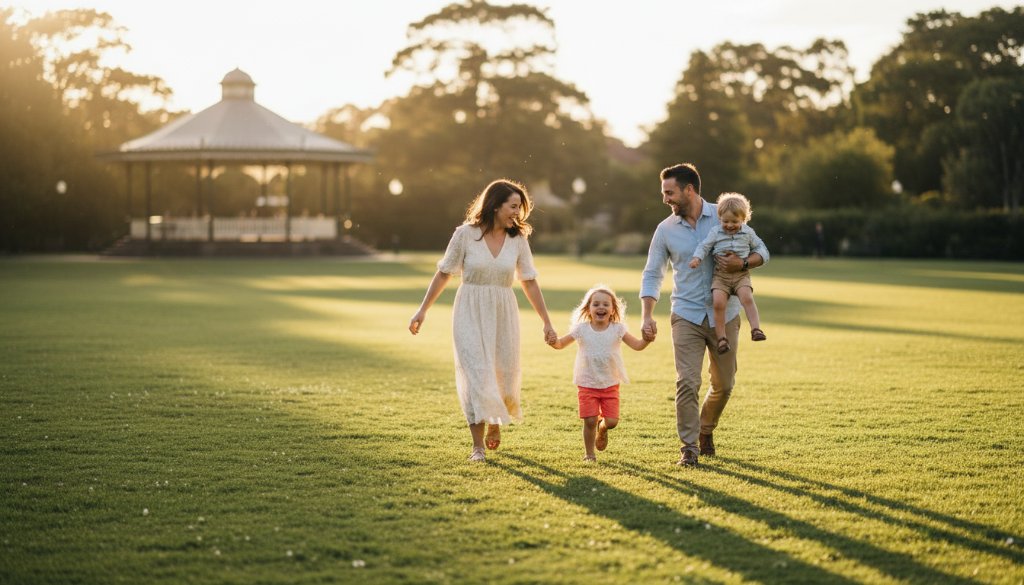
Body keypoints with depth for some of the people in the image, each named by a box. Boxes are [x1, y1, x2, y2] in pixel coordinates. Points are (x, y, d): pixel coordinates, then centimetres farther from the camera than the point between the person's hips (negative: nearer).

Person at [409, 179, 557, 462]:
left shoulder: (518, 239, 1)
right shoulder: (466, 234, -6)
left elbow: (529, 282, 7)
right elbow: (443, 273, 2)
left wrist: (547, 322, 7)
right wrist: (423, 310, 1)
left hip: (503, 313, 3)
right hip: (470, 312, -3)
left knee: (504, 375, 5)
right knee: (476, 374, -11)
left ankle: (494, 421, 38)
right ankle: (477, 446, -5)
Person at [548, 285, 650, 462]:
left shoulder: (617, 329, -4)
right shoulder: (581, 329, -5)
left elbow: (637, 345, -6)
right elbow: (561, 344, 0)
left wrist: (647, 339, -27)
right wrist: (553, 341, -22)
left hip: (610, 385, 1)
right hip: (587, 385, -1)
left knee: (612, 421, -4)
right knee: (590, 420, -6)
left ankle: (602, 428, 33)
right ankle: (589, 453, 16)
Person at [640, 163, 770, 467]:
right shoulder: (665, 230, 1)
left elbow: (761, 251, 3)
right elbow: (652, 274, 6)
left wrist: (742, 263, -20)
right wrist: (647, 316, -6)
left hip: (724, 315, 1)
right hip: (686, 316, -1)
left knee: (723, 385, 10)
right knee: (687, 383, -13)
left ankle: (706, 430, 35)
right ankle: (689, 446, -3)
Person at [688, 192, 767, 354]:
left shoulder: (748, 232, 7)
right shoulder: (715, 232, 3)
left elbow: (759, 246, 20)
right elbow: (704, 246, 0)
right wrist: (697, 258, -17)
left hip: (741, 274, 0)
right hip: (720, 275, 0)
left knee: (747, 298, -27)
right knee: (718, 302, -20)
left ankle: (756, 329, -24)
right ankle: (721, 338, -13)